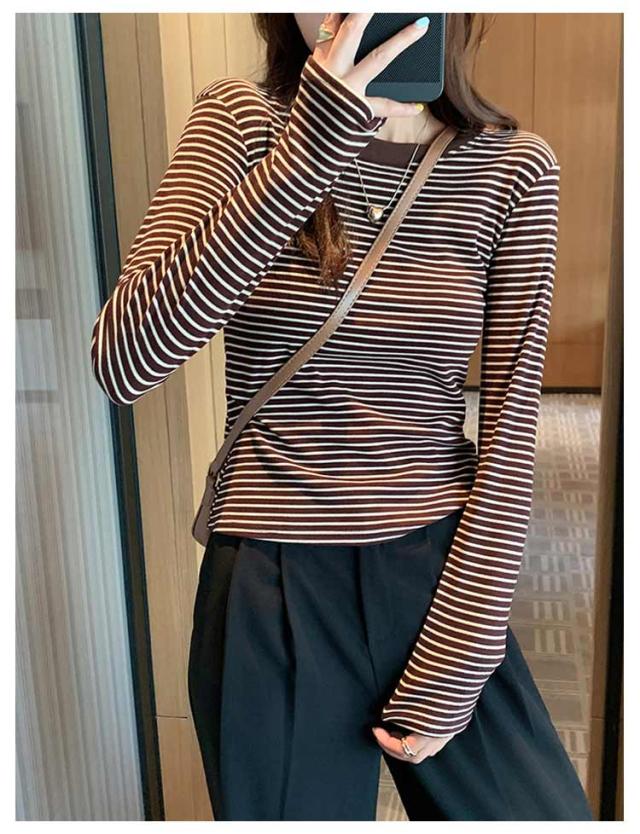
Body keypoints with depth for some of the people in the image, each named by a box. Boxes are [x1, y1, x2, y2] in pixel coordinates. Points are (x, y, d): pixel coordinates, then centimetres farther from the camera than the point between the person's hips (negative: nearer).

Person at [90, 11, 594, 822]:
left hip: (442, 576, 1)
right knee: (298, 805, 17)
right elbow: (124, 361, -20)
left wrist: (453, 663, -7)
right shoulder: (239, 121, -5)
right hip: (271, 596, 0)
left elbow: (509, 431, -4)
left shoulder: (514, 169, -4)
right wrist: (315, 139, -27)